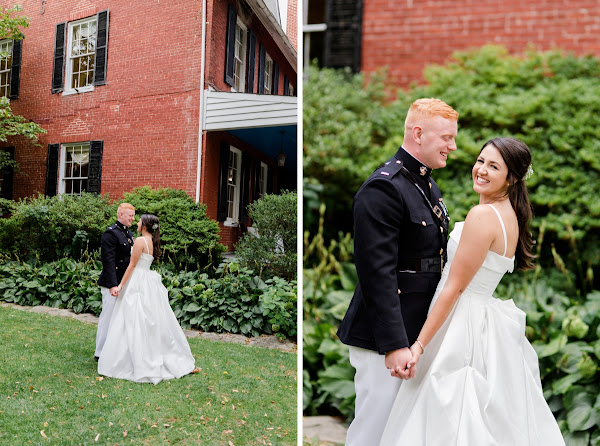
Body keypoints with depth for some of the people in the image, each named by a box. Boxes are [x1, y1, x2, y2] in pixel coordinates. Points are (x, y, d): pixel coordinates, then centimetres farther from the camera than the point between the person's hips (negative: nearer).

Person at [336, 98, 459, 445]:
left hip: (419, 330, 10)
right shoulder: (383, 188, -18)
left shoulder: (429, 185, 13)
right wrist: (395, 344, -24)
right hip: (384, 338, -9)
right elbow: (377, 273, -23)